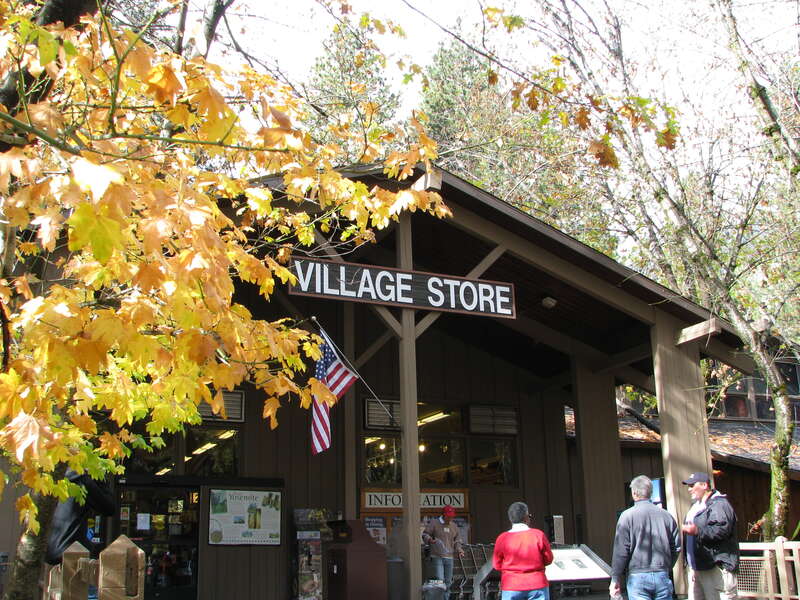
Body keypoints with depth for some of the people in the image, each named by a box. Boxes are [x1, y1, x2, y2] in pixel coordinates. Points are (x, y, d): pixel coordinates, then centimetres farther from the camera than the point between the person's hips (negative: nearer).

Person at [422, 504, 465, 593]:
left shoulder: (454, 526, 13)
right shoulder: (434, 523, -1)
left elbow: (457, 540, 18)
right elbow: (425, 535, 0)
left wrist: (458, 550, -1)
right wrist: (430, 540, -21)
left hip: (449, 557, 5)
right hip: (437, 557, -5)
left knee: (448, 581, 7)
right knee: (439, 580, -14)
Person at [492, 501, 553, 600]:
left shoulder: (502, 538, -7)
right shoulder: (538, 535, -7)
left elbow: (497, 565, 1)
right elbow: (548, 559, 2)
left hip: (511, 587, 0)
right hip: (537, 585, 0)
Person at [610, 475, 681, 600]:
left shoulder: (627, 516, -7)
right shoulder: (666, 515, 5)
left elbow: (621, 551, -9)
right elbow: (676, 547, 9)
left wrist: (615, 580, -2)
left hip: (638, 577, -4)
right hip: (663, 576, 4)